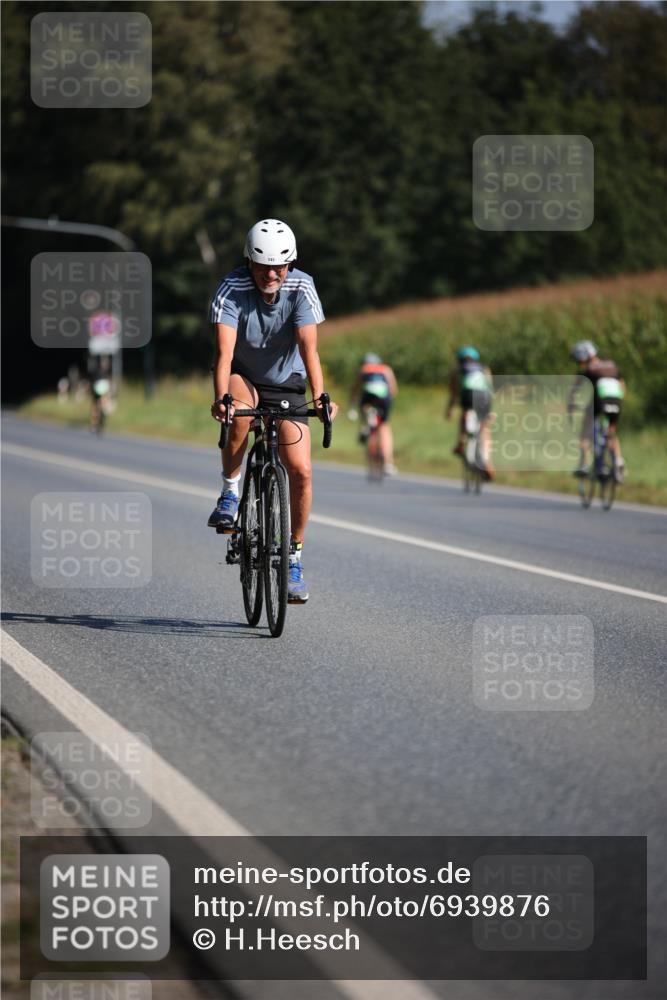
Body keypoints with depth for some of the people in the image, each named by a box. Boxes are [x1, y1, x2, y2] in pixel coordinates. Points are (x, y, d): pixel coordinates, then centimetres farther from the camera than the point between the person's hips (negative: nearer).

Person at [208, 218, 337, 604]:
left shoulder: (301, 288, -20)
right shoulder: (232, 289, -23)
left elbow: (309, 347, -29)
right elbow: (225, 349, -34)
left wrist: (321, 396, -44)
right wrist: (221, 397, -50)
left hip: (286, 384, 1)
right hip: (243, 377, -1)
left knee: (301, 470, -11)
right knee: (240, 407, -39)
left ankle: (295, 557, 6)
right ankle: (231, 491, -17)